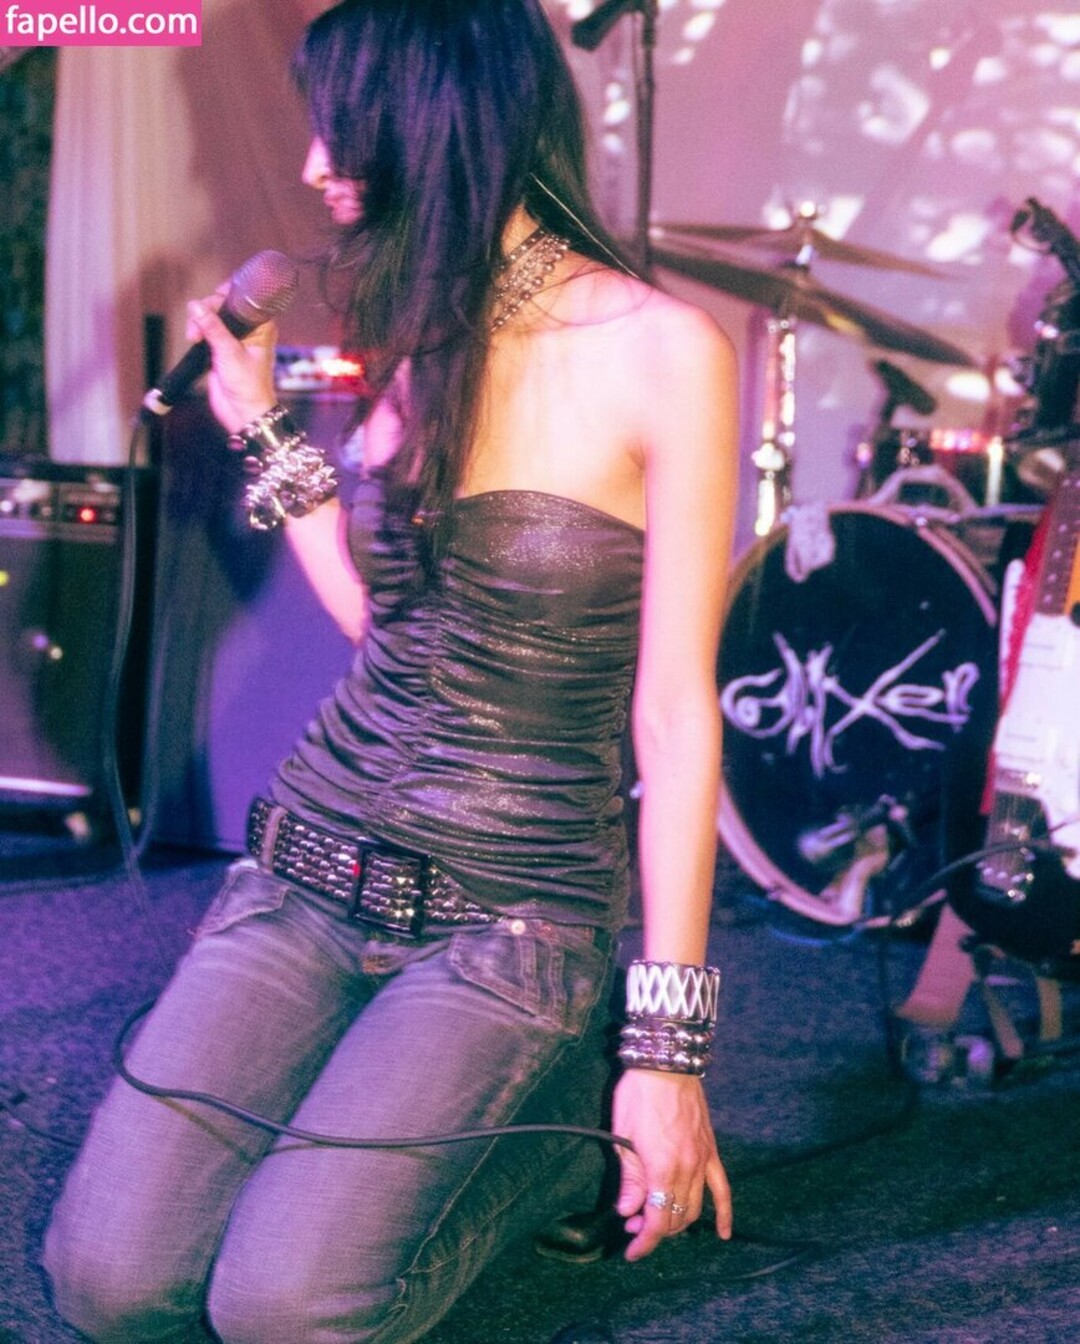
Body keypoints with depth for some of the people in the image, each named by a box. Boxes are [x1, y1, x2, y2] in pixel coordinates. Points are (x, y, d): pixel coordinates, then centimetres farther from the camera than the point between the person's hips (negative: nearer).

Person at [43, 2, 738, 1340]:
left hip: (514, 908, -5)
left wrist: (668, 1050, -13)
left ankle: (563, 1123, 7)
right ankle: (358, 1130, 19)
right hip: (312, 863, 5)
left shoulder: (659, 350, -13)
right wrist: (264, 429, 12)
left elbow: (675, 716, -12)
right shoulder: (418, 338, 7)